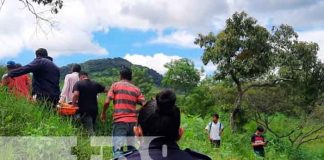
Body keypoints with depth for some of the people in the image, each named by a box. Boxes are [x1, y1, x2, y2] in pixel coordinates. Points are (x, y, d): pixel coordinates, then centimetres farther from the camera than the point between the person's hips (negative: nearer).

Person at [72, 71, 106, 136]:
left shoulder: (78, 84, -5)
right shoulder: (95, 84, 9)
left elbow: (76, 94, -21)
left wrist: (73, 104, -7)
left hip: (84, 110, -5)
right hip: (94, 109, 5)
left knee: (90, 131, -8)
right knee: (92, 128, 19)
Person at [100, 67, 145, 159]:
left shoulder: (115, 85, 4)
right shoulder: (136, 89, 12)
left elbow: (107, 102, -4)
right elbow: (144, 105, 2)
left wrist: (103, 113, 11)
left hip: (119, 121, -3)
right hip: (133, 121, 4)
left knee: (117, 149, -9)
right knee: (131, 148, 17)